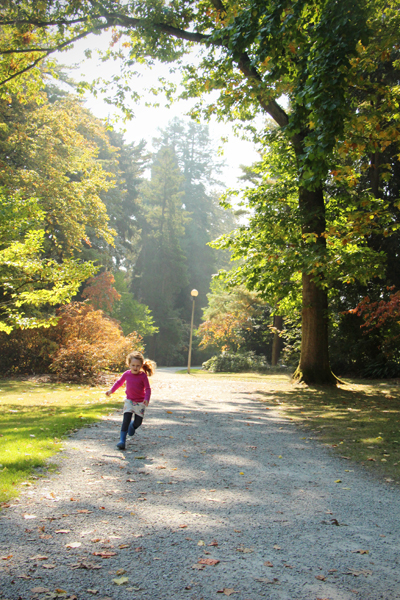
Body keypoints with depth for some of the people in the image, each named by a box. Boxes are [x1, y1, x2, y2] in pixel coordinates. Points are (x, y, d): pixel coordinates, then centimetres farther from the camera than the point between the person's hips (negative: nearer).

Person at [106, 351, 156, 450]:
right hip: (129, 401, 1)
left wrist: (147, 399, -25)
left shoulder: (143, 376, -12)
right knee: (126, 420, -12)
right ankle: (122, 440, -10)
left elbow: (148, 389, -11)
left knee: (138, 423, 3)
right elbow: (119, 382, 16)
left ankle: (132, 425, 39)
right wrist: (111, 391, 16)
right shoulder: (126, 374, -3)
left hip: (140, 402, -1)